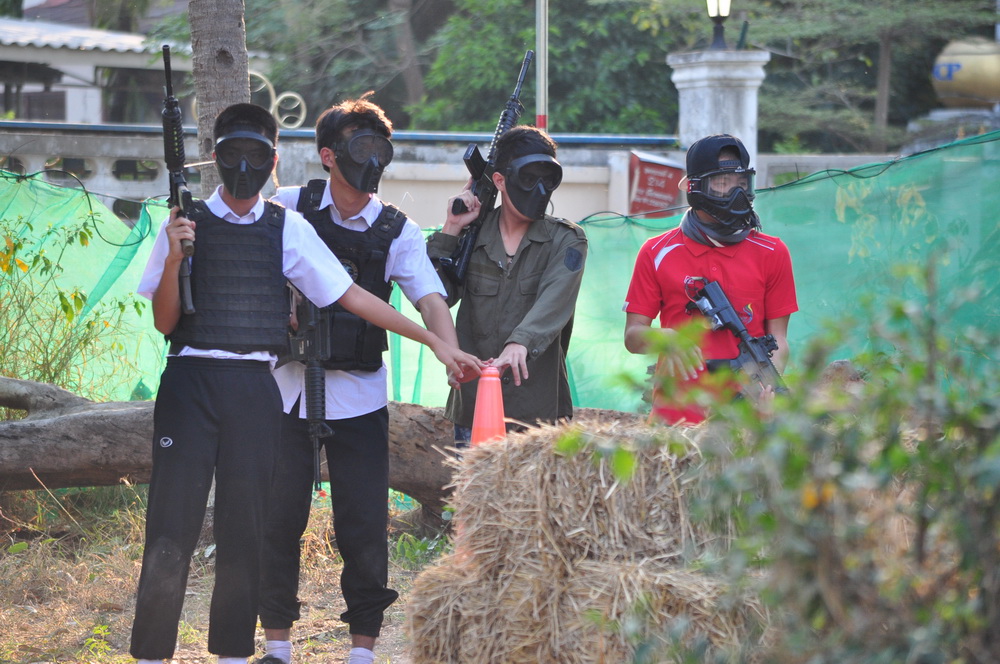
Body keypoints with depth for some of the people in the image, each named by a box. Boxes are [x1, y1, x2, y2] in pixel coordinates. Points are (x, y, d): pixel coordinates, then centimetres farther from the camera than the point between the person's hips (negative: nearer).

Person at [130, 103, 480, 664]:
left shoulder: (287, 229, 9)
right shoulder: (184, 224, 5)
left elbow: (351, 296, 8)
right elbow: (164, 322, 4)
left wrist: (435, 341, 4)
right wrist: (174, 257, -13)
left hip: (255, 388, 2)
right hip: (190, 382, -2)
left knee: (245, 528, 4)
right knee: (172, 525, -6)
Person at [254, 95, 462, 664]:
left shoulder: (398, 231, -1)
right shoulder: (289, 207, 1)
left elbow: (430, 299, -13)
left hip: (358, 394, 0)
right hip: (289, 383, 1)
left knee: (365, 525, -1)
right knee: (279, 519, 4)